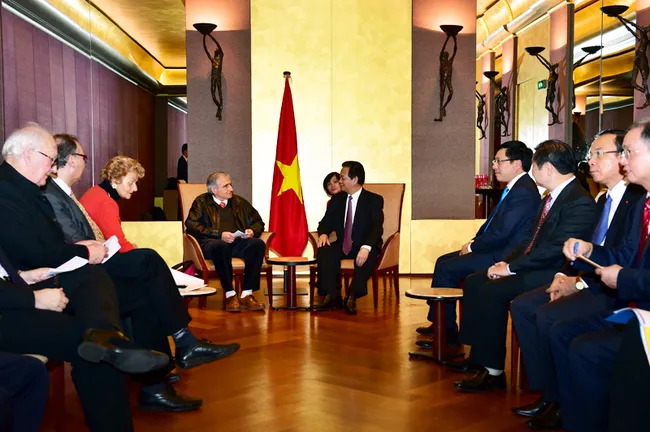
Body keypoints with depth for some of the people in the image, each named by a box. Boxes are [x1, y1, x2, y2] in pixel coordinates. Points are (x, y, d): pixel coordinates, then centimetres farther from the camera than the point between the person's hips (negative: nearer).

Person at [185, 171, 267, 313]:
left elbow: (258, 222, 26)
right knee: (221, 246, -40)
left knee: (258, 244, -28)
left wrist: (252, 231, 1)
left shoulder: (240, 202, 24)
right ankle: (230, 295, -31)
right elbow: (191, 225, -3)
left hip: (238, 242, 4)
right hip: (211, 243, -4)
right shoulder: (201, 202, 12)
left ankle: (247, 294, -28)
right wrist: (219, 234, -14)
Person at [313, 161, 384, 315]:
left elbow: (377, 227, -17)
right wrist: (323, 233, -14)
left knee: (365, 259, -38)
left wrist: (366, 247, -35)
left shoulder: (374, 200, -5)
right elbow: (326, 222, 12)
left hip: (364, 246, -4)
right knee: (324, 252, -27)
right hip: (343, 245, 4)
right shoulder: (337, 199, 10)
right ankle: (332, 296, -20)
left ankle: (352, 298, -23)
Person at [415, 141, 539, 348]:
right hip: (496, 249, 11)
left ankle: (447, 332, -2)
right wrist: (474, 242, 4)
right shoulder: (514, 188, 12)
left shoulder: (524, 192, -20)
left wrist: (472, 247, -11)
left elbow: (501, 233, -23)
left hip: (503, 257, -11)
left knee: (447, 268, -14)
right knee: (443, 261, 10)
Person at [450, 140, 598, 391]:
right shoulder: (552, 197, 14)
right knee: (473, 283, 1)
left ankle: (494, 371, -14)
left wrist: (511, 268, -19)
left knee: (492, 291, -26)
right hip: (533, 267, 10)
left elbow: (555, 249, -24)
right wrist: (507, 262, 1)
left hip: (551, 274, -10)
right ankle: (478, 355, 8)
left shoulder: (580, 203, -17)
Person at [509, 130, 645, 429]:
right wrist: (564, 275, -1)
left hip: (615, 291, -9)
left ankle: (561, 402, -6)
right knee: (521, 306, -5)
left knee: (548, 316, -26)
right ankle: (545, 393, -1)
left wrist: (580, 282, -18)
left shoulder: (638, 200, -13)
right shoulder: (604, 200, 17)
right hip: (589, 281, 9)